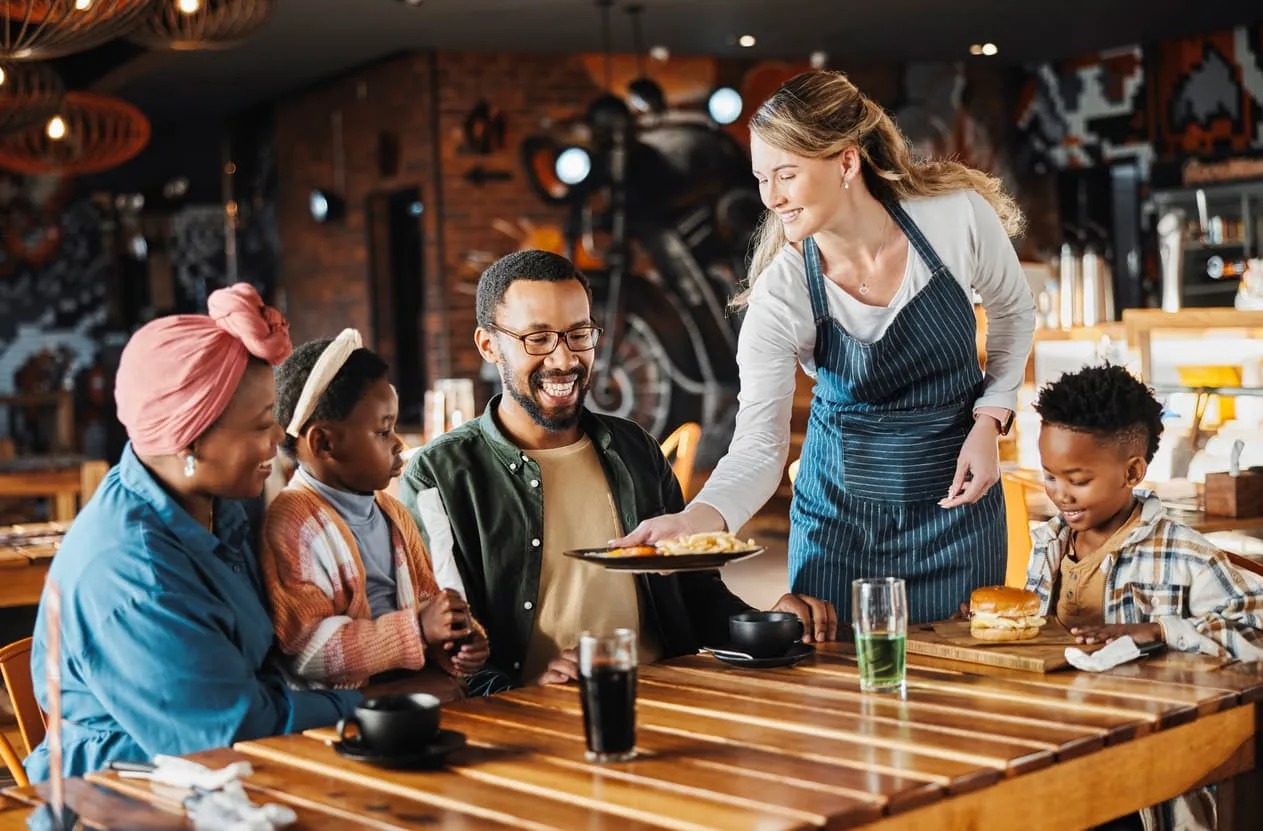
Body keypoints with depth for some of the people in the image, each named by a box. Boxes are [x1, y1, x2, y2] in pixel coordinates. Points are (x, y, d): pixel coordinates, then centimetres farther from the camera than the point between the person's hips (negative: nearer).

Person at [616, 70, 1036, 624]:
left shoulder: (958, 216, -17)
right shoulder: (780, 294, -19)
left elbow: (1013, 313, 4)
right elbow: (758, 448, -20)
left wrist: (990, 422, -9)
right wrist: (695, 519, -39)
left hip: (956, 501, 1)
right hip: (839, 512, 0)